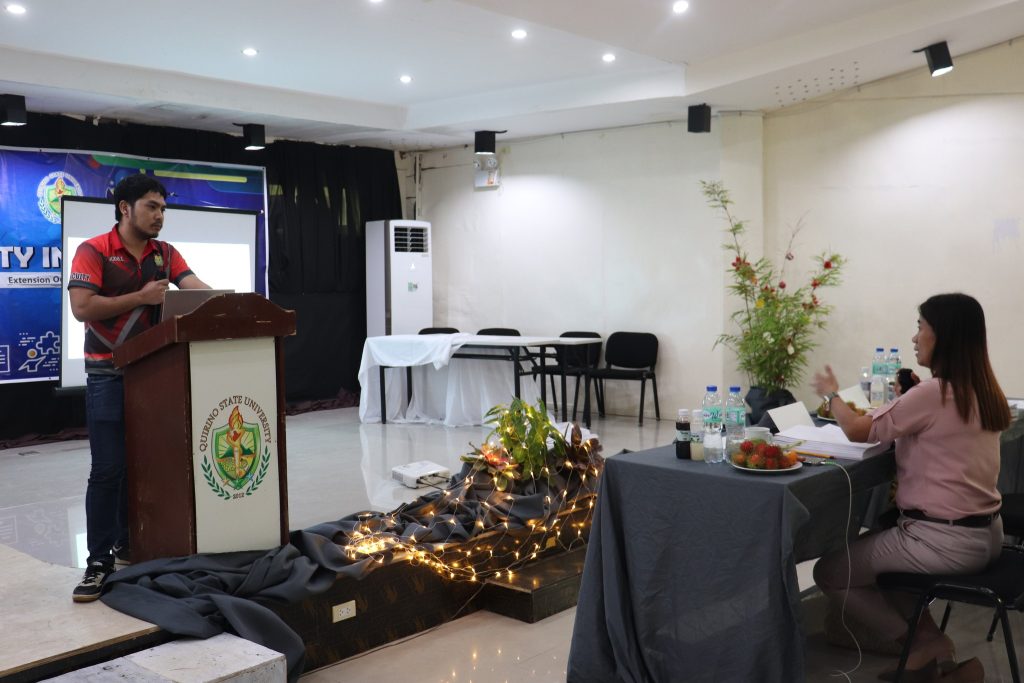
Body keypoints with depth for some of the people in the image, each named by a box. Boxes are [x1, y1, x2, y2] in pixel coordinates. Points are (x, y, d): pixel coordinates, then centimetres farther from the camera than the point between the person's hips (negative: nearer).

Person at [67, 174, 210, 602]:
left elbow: (195, 288, -4)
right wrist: (142, 297, -16)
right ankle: (99, 561, 1)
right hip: (109, 375, -5)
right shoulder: (94, 251, -7)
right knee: (108, 469, -5)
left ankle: (129, 542, 26)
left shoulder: (165, 254, 9)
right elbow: (82, 308, -17)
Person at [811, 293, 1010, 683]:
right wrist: (909, 399, 9)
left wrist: (831, 395, 5)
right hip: (983, 532, 9)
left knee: (829, 572, 6)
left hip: (945, 540, -9)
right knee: (875, 547, 30)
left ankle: (923, 647, 10)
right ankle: (934, 649, 20)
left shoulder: (933, 393, -21)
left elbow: (857, 431, -11)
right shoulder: (984, 391, 5)